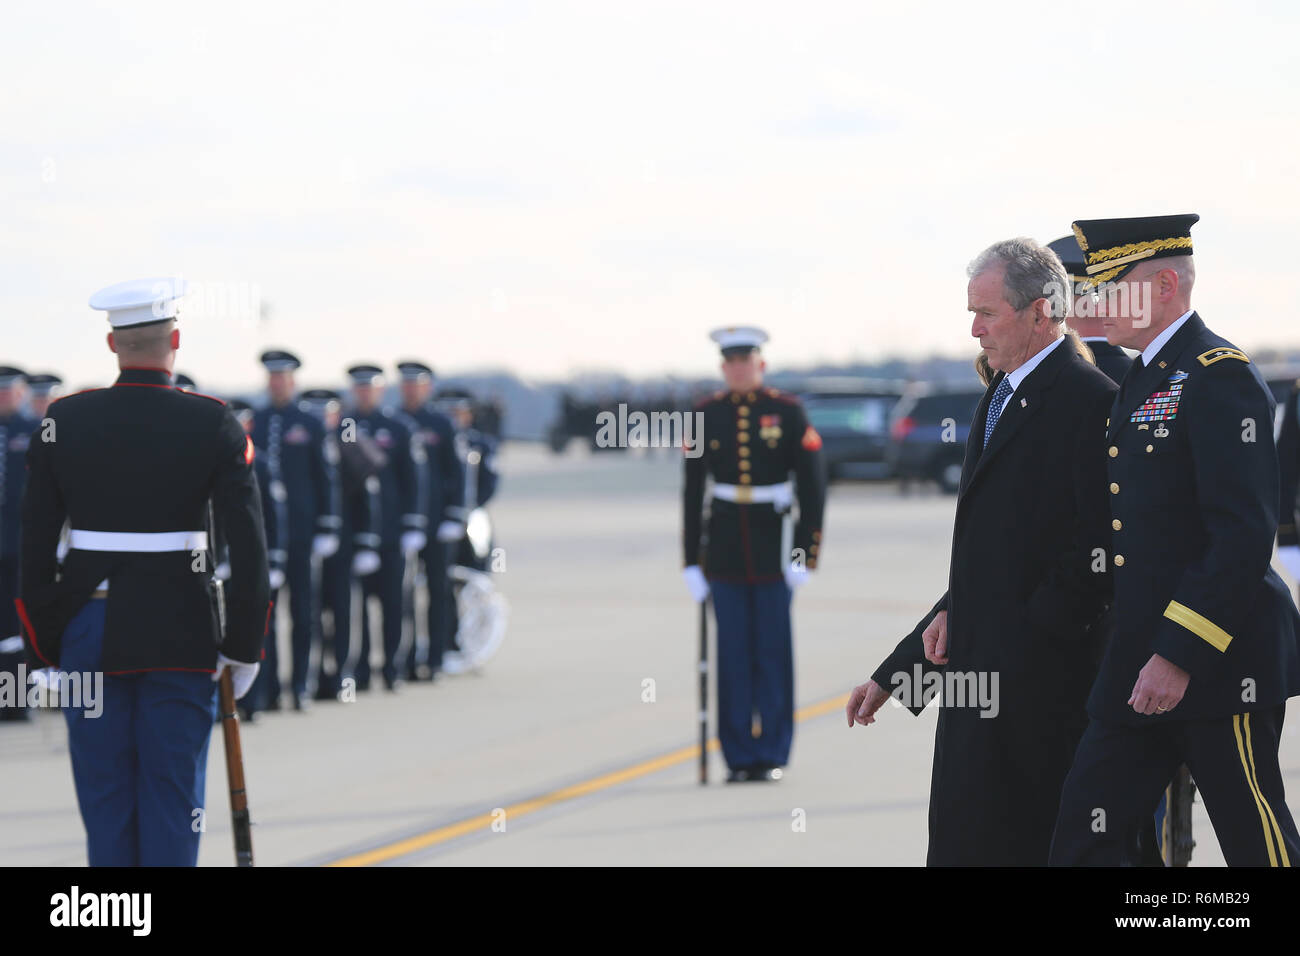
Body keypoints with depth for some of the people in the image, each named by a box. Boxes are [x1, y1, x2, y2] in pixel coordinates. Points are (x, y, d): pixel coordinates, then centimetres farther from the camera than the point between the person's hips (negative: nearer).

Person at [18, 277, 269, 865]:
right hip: (182, 637, -1)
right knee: (174, 796, 4)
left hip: (90, 635, 2)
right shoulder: (213, 424, -6)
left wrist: (43, 647, 8)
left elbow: (36, 542, 1)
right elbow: (248, 546, -9)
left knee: (105, 801, 8)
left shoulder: (63, 421, -1)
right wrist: (242, 647, -1)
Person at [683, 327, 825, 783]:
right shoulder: (706, 415, 5)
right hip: (724, 551, 2)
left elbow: (812, 485, -1)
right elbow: (693, 491, 7)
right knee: (732, 653, 2)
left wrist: (806, 553, -8)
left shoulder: (788, 412, -1)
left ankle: (772, 755, 8)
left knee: (773, 652, 0)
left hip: (773, 547, -2)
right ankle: (739, 757, 8)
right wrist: (691, 561, 4)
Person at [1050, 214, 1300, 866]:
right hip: (1138, 665, 9)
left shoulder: (1220, 376, -14)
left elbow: (1245, 535, -21)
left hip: (1217, 664, -9)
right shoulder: (1140, 383, 17)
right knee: (1082, 836, 3)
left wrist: (1180, 654, -23)